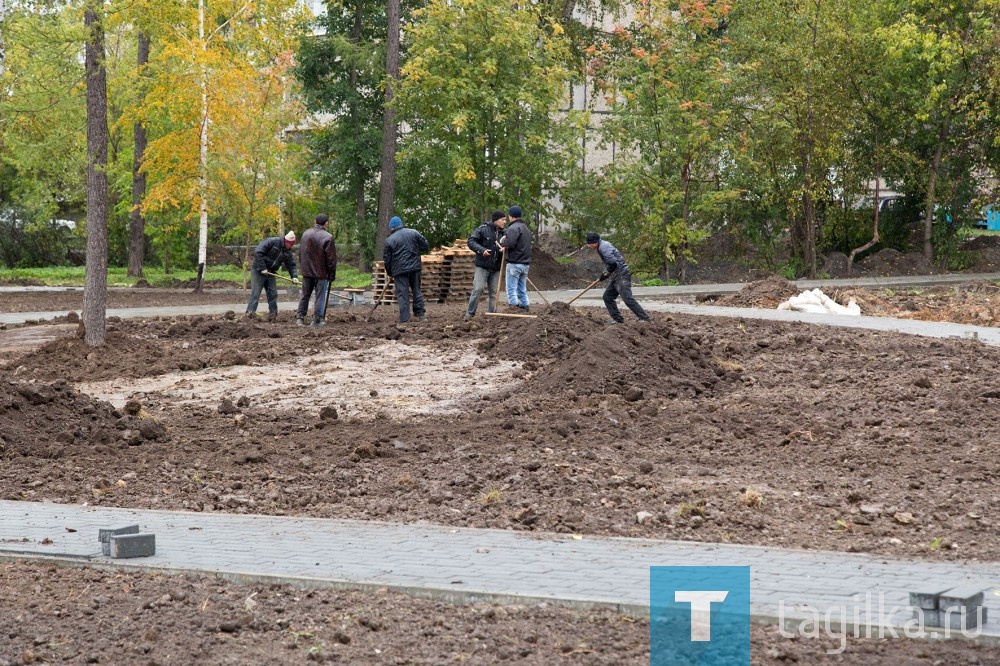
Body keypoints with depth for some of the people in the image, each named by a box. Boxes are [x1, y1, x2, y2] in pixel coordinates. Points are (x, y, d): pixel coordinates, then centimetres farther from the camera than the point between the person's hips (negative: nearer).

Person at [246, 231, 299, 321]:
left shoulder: (287, 251, 5)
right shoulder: (271, 242, -19)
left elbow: (291, 265, 7)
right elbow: (257, 253, -24)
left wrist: (294, 276, -12)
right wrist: (262, 268, -25)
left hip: (270, 273, 7)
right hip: (258, 271, -7)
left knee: (273, 294, 7)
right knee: (255, 293, -10)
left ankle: (273, 314, 14)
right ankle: (250, 313, -11)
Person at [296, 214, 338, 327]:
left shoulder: (306, 234, 4)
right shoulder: (327, 237, -16)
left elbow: (300, 253, 14)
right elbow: (331, 258, -14)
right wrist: (332, 274, -5)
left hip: (306, 271, 5)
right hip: (321, 273, -5)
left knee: (305, 295, 15)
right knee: (320, 296, 3)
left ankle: (300, 317, 13)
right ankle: (317, 320, 3)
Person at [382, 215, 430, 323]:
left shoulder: (389, 240, -3)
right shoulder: (414, 233, 4)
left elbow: (387, 259, 0)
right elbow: (426, 246, 6)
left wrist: (389, 273, 14)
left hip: (399, 271, -3)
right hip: (415, 268, 3)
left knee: (402, 295, -1)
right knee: (417, 291, 15)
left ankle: (404, 319, -3)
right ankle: (421, 315, 13)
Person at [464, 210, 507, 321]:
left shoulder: (503, 233, 10)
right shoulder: (483, 229, -6)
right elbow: (471, 241, -10)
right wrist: (481, 250, -24)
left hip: (496, 268, 5)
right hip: (482, 266, -5)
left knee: (493, 292, 6)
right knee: (478, 289, -10)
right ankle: (470, 313, -1)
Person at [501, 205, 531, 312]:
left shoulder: (514, 228, -13)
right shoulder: (526, 228, 18)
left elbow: (510, 243, -26)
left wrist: (504, 241, -5)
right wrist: (506, 248, 12)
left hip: (514, 264, -9)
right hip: (525, 263, 9)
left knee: (511, 288, -5)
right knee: (522, 288, 14)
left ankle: (514, 305, -9)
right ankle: (524, 306, 16)